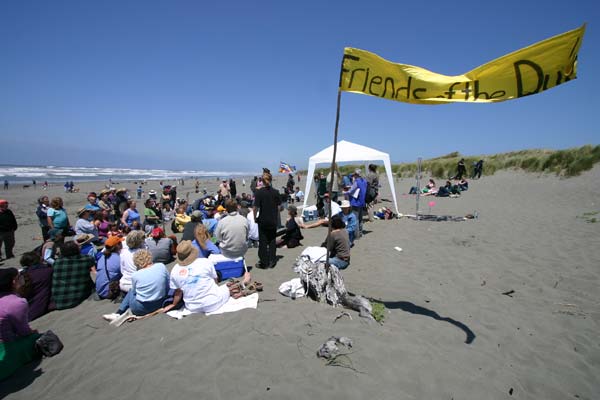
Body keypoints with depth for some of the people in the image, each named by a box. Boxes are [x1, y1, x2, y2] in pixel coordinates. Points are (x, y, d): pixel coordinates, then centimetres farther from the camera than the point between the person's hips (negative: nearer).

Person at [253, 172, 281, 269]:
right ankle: (272, 261, 18)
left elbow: (256, 207, -14)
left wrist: (255, 217, 0)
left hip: (263, 220, -3)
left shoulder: (259, 192, -12)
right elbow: (278, 206, 1)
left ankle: (263, 262, 13)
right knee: (272, 240, 13)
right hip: (273, 220, 3)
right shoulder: (275, 192, -3)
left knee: (263, 241, 7)